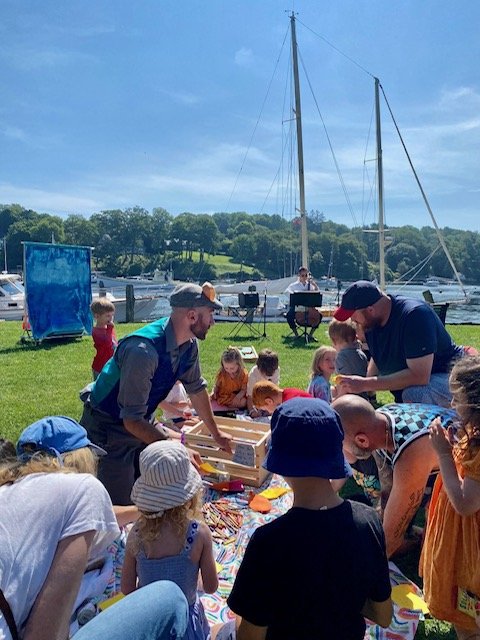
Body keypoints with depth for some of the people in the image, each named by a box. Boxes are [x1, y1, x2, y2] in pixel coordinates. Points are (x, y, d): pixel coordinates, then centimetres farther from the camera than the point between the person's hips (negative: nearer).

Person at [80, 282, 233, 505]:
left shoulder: (189, 345, -8)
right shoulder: (143, 351, -35)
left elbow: (196, 389, 8)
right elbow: (132, 420, -31)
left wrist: (216, 433, 17)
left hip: (142, 423, 8)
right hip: (108, 429, -7)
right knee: (122, 508, -4)